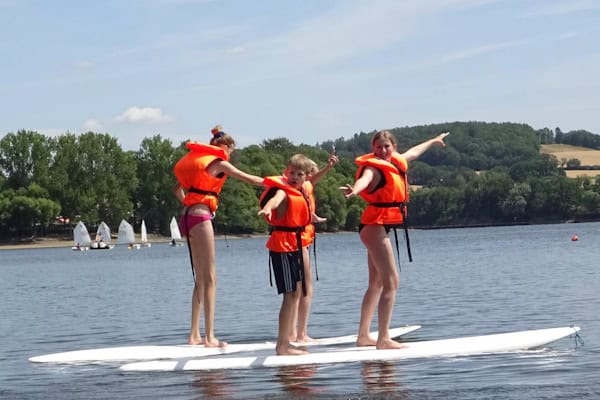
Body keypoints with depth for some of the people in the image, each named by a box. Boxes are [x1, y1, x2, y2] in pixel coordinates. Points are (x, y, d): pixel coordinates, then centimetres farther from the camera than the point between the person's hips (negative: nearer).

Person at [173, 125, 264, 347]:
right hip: (201, 217, -8)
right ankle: (209, 337, -10)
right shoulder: (218, 162, -4)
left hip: (189, 216, 8)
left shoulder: (199, 160, 19)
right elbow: (250, 179, -2)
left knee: (201, 279, 12)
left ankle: (195, 335, 13)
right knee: (209, 278, -7)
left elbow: (178, 188, 26)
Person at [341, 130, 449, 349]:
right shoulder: (374, 167, -15)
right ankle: (383, 339, -15)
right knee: (391, 282, -13)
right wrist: (354, 190, -62)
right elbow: (365, 179, -39)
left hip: (381, 228, 10)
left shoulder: (396, 162, 10)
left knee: (376, 284, 15)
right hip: (374, 226, -10)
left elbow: (413, 152, 32)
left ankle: (363, 336, 22)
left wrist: (433, 141, 49)